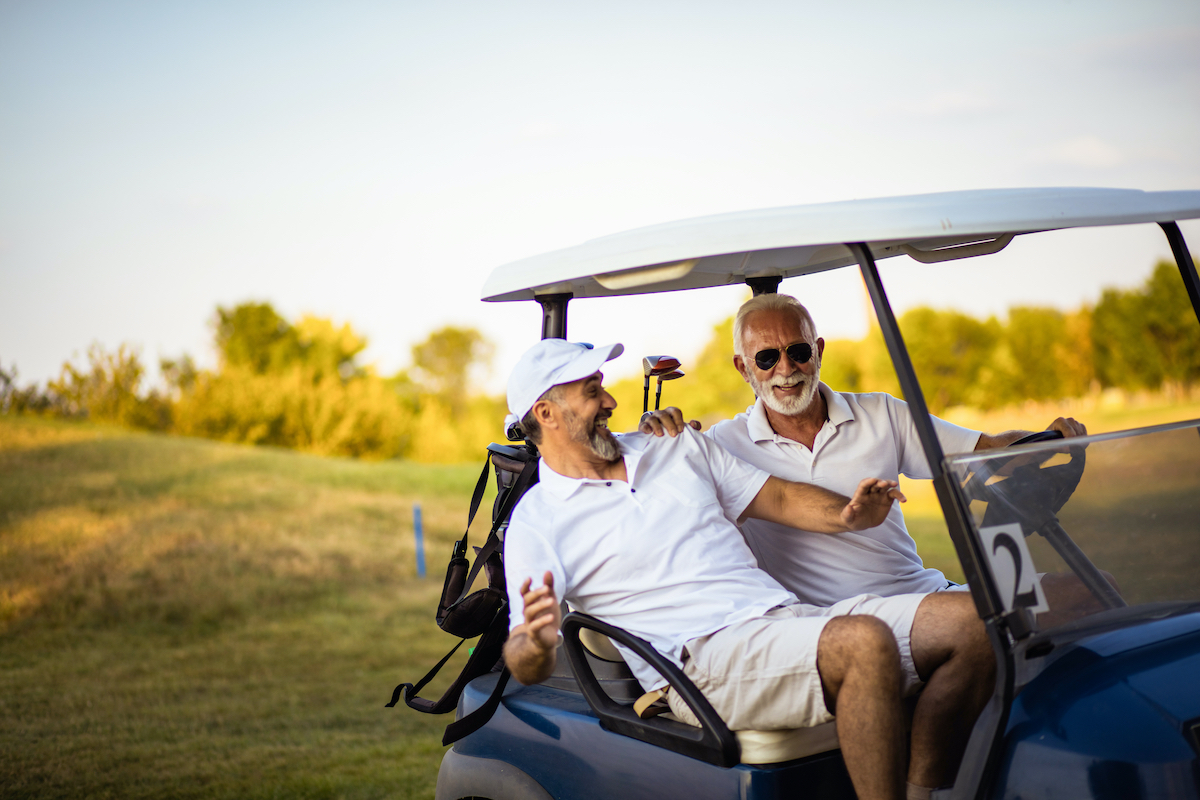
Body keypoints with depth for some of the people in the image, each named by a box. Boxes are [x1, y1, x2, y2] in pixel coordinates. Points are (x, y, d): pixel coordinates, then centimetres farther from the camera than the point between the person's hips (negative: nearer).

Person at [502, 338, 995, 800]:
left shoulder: (676, 447, 21)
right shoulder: (537, 523, 3)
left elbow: (778, 497, 22)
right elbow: (522, 664, -2)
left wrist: (848, 514, 1)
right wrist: (538, 643, -28)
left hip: (789, 617, 7)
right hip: (700, 659, -7)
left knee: (968, 622, -9)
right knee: (865, 641, -34)